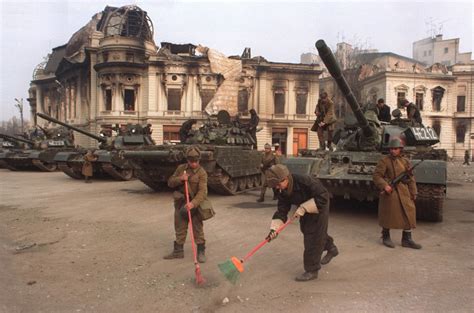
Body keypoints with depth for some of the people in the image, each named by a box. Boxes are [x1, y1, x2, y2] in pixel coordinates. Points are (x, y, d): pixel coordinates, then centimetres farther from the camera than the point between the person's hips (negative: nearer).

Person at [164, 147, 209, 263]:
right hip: (180, 203, 5)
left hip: (195, 204, -4)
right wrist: (180, 179, -15)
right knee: (180, 229, 14)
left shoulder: (202, 173, -12)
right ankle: (178, 251, 28)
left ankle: (201, 252, 17)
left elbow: (202, 191, -23)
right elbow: (170, 182, 5)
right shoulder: (181, 168, 3)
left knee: (198, 229, 3)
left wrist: (193, 203, -39)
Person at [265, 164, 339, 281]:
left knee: (313, 238, -8)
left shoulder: (305, 181, -37)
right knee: (306, 230, 23)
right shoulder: (283, 192, -15)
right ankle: (331, 248, 50)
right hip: (305, 211, 8)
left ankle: (312, 271, 6)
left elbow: (323, 197, -33)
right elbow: (281, 211, -14)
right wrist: (274, 229, -27)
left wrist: (304, 208, -35)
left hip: (319, 208, -8)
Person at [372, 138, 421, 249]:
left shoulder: (405, 161, 10)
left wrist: (413, 193, 11)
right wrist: (384, 185, -22)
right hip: (389, 191, -5)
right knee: (388, 214, 3)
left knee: (409, 214, 4)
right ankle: (386, 237, 21)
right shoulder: (384, 161, -5)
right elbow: (376, 175, -8)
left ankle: (406, 239, 15)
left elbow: (411, 178, 14)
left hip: (404, 192, 5)